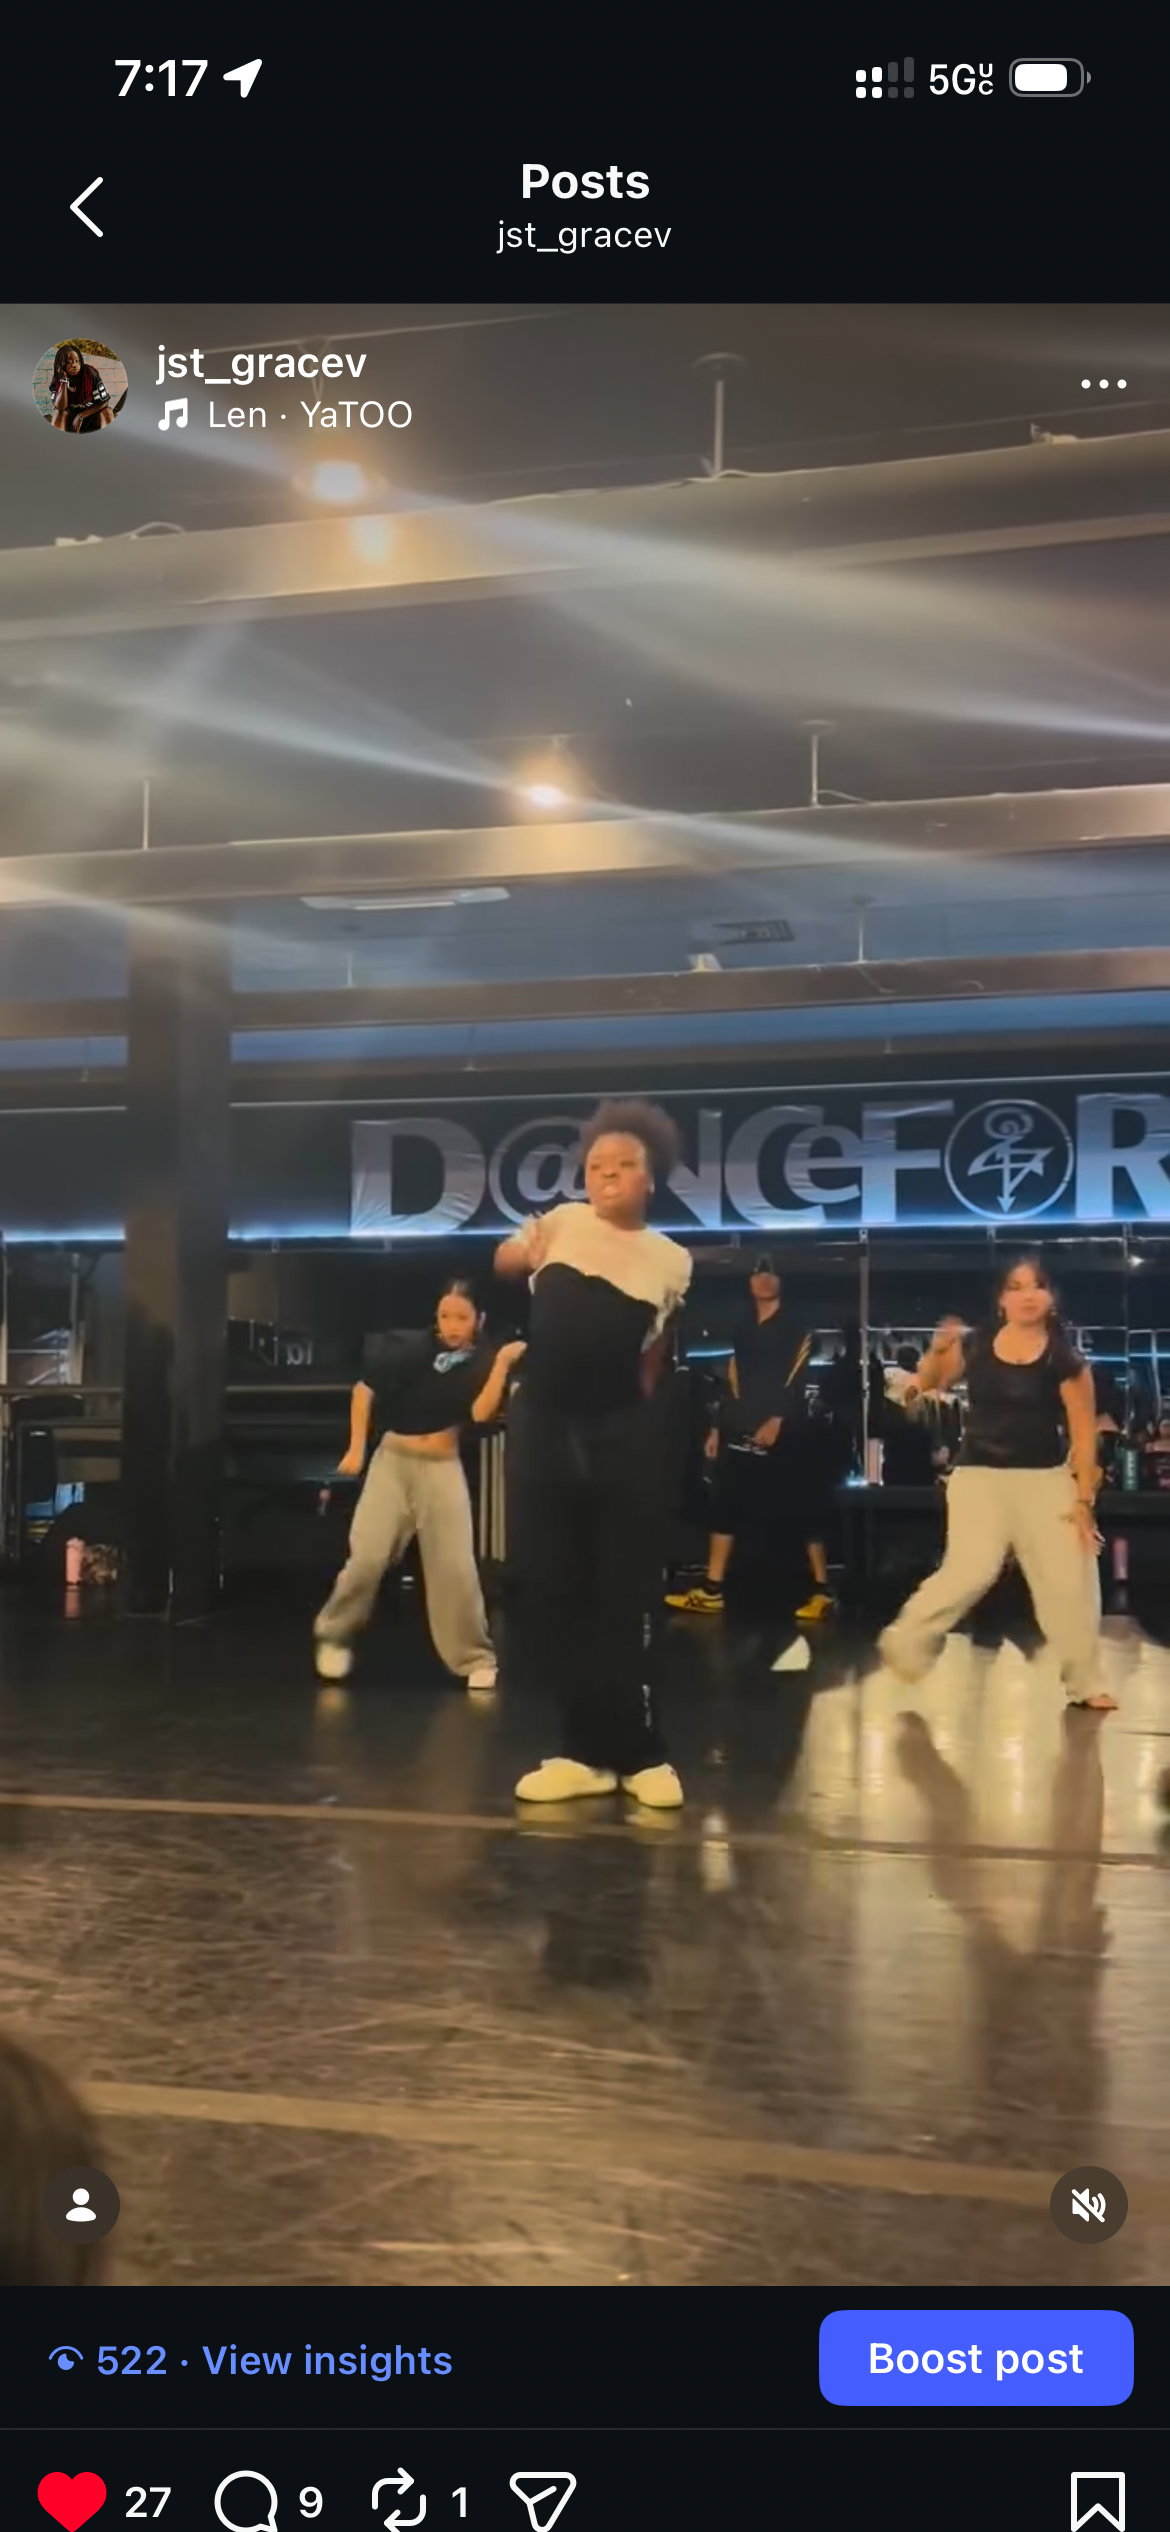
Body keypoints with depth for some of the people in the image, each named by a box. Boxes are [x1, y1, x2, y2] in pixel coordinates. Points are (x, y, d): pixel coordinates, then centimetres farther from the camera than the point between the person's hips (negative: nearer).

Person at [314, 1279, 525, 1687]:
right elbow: (365, 1389, 3)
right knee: (367, 1557, -5)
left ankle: (476, 1658, 10)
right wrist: (356, 1448, 0)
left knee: (455, 1566, -2)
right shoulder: (413, 1350, -5)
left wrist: (502, 1363, -24)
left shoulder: (481, 1361, -2)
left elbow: (481, 1413, -17)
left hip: (442, 1467, 0)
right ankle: (335, 1637, 17)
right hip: (392, 1460, 0)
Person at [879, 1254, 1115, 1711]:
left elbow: (1084, 1434, -4)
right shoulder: (975, 1345, -1)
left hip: (1045, 1479, 0)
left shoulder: (1066, 1360, -6)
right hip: (979, 1477, 0)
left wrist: (1084, 1498, -8)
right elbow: (927, 1383, 13)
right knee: (971, 1572, -16)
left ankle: (1084, 1684, 17)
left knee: (1071, 1580, 0)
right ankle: (907, 1639, 6)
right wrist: (938, 1351, -8)